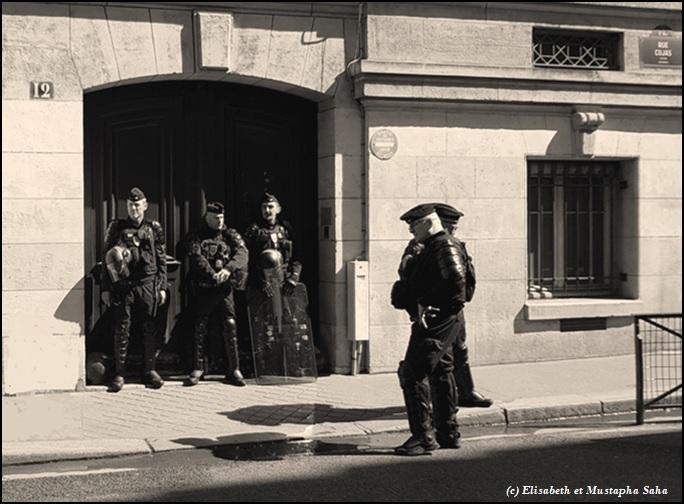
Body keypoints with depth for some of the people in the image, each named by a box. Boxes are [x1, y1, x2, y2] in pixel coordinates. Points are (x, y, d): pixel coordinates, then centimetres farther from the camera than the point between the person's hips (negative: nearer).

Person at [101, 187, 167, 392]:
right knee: (122, 329, -1)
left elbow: (162, 260, 10)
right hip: (123, 284, -1)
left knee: (150, 329, 4)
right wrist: (106, 288, 2)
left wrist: (162, 287, 4)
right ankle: (119, 374, 5)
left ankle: (150, 371, 13)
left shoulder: (154, 229, 10)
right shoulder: (116, 227, 8)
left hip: (148, 285, 1)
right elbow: (107, 259, 8)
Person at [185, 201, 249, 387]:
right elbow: (196, 258, -11)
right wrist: (213, 275, -24)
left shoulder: (231, 235, 10)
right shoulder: (195, 237, 6)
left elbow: (242, 254, -8)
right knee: (200, 328, 2)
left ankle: (234, 369, 2)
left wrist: (228, 269, -26)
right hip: (203, 288, -1)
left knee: (230, 326, -4)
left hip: (225, 288, 1)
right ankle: (197, 368, 11)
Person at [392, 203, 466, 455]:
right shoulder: (428, 248, 19)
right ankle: (448, 433, 23)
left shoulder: (444, 247, -12)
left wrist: (426, 304, -21)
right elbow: (410, 279, 21)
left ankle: (423, 436, -10)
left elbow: (456, 282, -25)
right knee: (440, 374, 14)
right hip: (437, 323, 11)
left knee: (412, 373, -12)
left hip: (435, 321, -11)